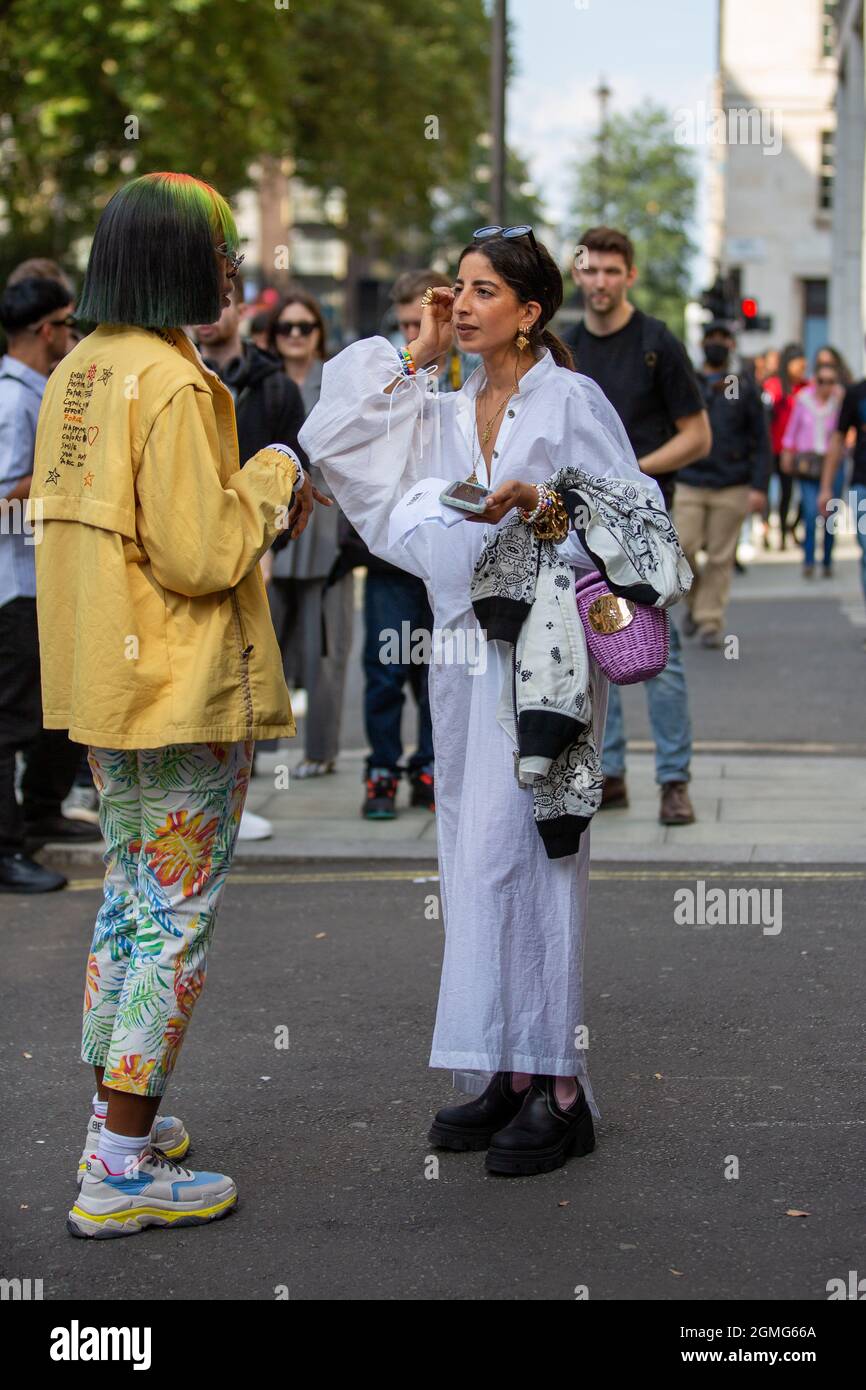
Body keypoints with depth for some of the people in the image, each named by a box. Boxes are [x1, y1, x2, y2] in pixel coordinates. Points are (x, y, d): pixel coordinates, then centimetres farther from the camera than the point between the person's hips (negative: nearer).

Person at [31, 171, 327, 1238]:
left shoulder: (77, 373, 9)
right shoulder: (172, 385, -19)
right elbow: (198, 557, -21)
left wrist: (250, 502, 14)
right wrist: (269, 481, -6)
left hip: (103, 684, 9)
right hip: (183, 695, -9)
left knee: (128, 902, 19)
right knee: (176, 920, -2)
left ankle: (116, 1121, 29)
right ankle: (121, 1171, 2)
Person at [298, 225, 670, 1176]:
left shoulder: (570, 401, -3)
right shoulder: (444, 414, 15)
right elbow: (333, 440, 8)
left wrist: (540, 509, -20)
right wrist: (412, 356, 7)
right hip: (464, 649, 7)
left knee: (516, 854, -10)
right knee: (475, 856, 7)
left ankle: (558, 1088, -2)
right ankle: (508, 1074, 15)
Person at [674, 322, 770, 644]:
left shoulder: (744, 390, 8)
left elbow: (762, 442, 6)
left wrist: (759, 487, -5)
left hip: (731, 488, 0)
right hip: (689, 484, 0)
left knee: (720, 557, -1)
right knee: (682, 548, -10)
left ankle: (710, 622, 6)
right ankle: (695, 603, 15)